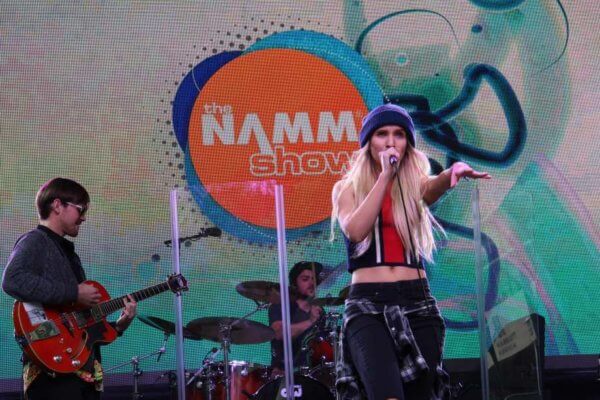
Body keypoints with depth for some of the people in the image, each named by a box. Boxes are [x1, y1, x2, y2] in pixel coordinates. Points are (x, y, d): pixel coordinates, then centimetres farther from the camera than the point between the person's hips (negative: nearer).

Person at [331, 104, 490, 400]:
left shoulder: (415, 185, 12)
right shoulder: (347, 188, 9)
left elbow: (435, 187, -13)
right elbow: (355, 231, -12)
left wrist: (454, 171, -37)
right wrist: (385, 176, -12)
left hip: (418, 304, 3)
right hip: (368, 305, -3)